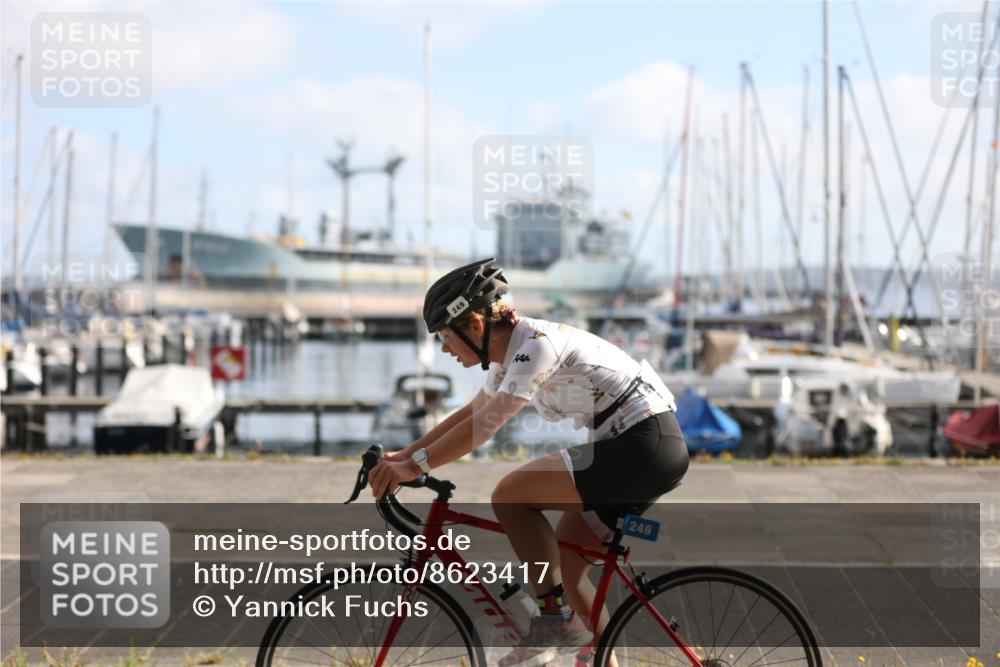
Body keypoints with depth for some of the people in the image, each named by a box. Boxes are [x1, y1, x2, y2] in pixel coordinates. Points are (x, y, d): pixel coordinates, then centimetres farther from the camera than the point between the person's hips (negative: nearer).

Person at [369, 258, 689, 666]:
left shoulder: (538, 344, -18)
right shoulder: (510, 352, 11)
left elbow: (486, 424, -26)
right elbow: (471, 415, 22)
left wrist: (414, 467, -27)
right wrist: (402, 455, 16)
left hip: (648, 445, -10)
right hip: (636, 448, 10)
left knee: (509, 496, -14)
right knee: (560, 562, 12)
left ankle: (555, 618, -8)